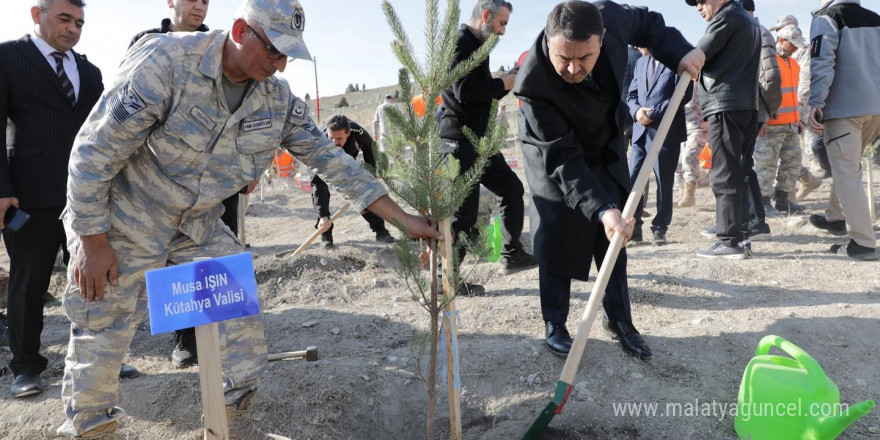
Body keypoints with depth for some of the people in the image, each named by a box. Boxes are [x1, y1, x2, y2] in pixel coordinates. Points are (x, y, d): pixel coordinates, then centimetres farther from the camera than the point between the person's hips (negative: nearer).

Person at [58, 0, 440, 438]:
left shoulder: (278, 99, -8)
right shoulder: (165, 61, -25)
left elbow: (330, 158, -5)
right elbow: (95, 150, -20)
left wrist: (403, 218, -7)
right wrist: (92, 241, -17)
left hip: (200, 228, 5)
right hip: (124, 223, -4)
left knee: (242, 324, 2)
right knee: (101, 340, 3)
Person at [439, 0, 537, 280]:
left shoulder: (475, 46, 20)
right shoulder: (460, 42, -11)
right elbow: (465, 91, -24)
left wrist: (509, 79, 9)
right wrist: (504, 82, -11)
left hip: (478, 140, 10)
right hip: (459, 141, -10)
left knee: (511, 188, 15)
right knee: (464, 211, -7)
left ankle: (511, 256, 26)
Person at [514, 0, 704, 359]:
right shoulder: (534, 83, -38)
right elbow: (562, 159, -34)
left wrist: (679, 54, -16)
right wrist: (602, 208, -43)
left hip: (606, 151, 5)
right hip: (555, 156, -4)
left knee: (614, 236, 7)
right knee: (556, 243, -2)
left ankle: (620, 320, 22)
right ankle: (554, 324, 17)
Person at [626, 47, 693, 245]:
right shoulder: (640, 62, 19)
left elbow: (684, 94, -10)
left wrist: (653, 113, -13)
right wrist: (636, 110, -5)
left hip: (666, 131, -5)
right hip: (640, 130, 6)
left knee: (663, 181, 2)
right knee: (632, 178, 0)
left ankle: (660, 229, 12)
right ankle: (633, 226, 9)